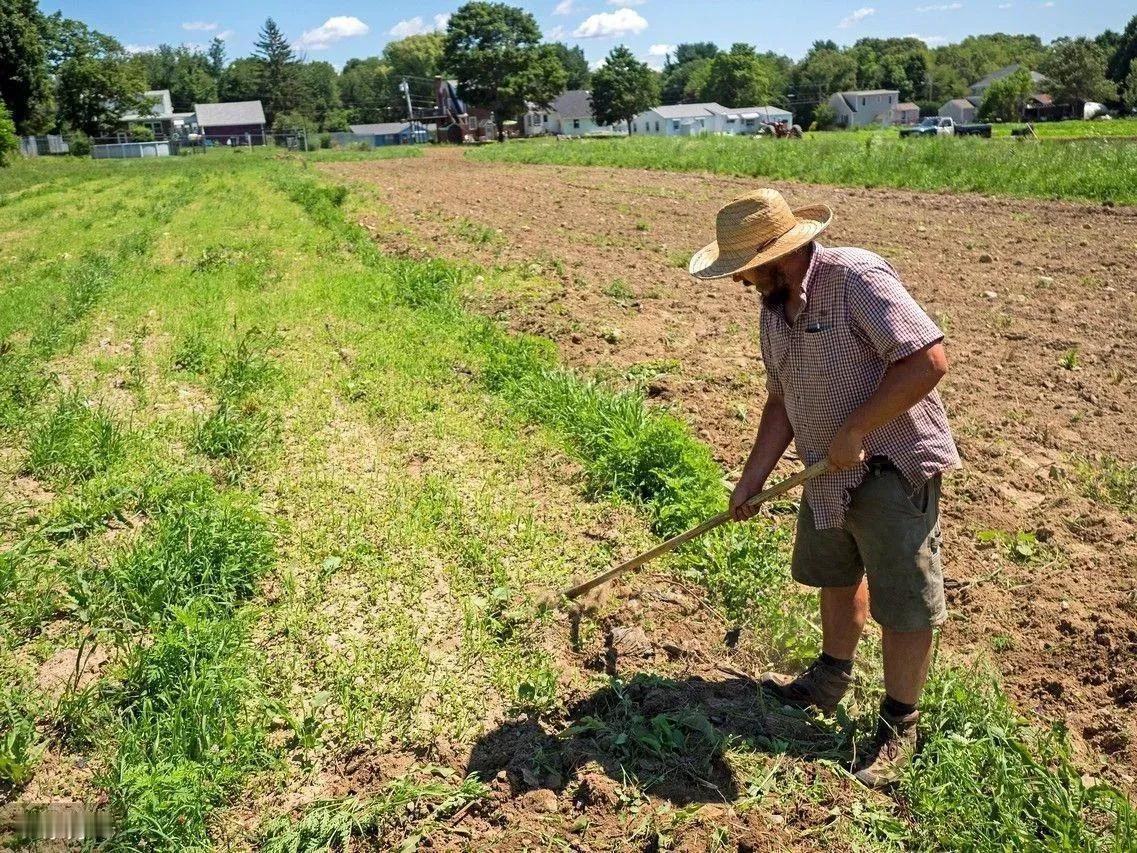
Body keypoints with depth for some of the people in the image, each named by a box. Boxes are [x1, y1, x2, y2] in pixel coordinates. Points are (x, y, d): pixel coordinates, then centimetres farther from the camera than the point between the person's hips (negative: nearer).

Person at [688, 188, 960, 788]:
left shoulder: (857, 278, -22)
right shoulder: (774, 312, 4)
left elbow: (928, 360, -29)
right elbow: (782, 401, 11)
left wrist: (853, 430, -25)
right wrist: (751, 481, 9)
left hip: (894, 469, -8)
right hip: (829, 474, 9)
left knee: (902, 604, 4)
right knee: (836, 578, 24)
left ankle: (898, 726, 24)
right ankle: (831, 680, 46)